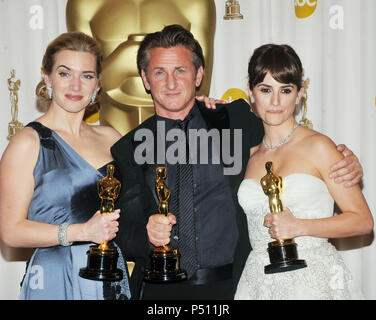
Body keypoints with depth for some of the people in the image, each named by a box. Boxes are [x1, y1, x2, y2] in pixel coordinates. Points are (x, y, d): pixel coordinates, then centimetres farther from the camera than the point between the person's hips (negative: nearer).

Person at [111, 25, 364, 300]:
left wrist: (344, 166, -5)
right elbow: (123, 234, 3)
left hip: (232, 286, -2)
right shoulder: (128, 150, 5)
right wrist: (147, 234, -19)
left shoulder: (237, 119, 5)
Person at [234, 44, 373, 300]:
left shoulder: (317, 146, -6)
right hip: (259, 281, 4)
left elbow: (363, 220, -5)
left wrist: (299, 227, -17)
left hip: (314, 281, -3)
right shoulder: (250, 153, 6)